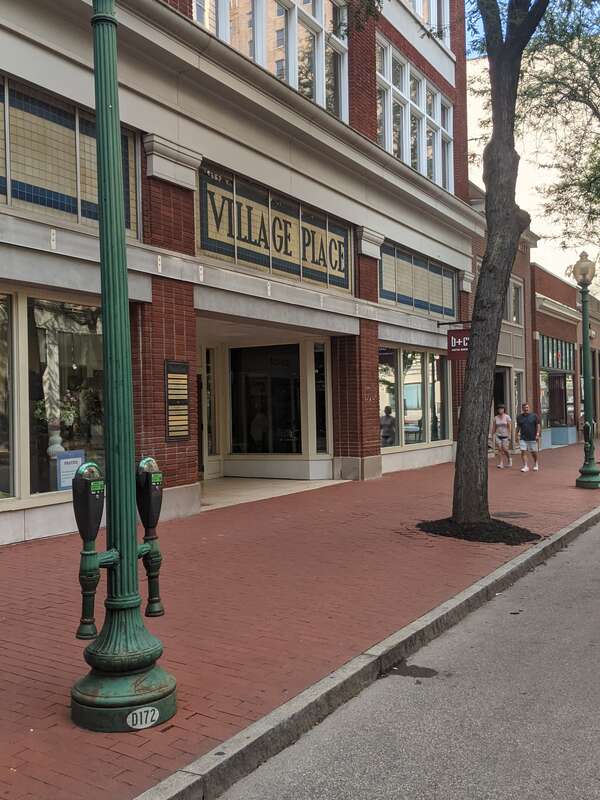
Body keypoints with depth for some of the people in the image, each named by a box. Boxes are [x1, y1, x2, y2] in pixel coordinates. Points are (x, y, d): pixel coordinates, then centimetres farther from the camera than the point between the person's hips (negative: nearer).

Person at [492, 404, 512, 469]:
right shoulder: (496, 418, 4)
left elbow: (510, 426, -9)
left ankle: (509, 459, 20)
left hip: (505, 436, -3)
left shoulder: (507, 417, -6)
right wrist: (493, 435, 5)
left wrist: (509, 436, -15)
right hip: (498, 436, 3)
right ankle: (500, 464, -6)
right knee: (499, 449, -6)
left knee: (505, 449, -9)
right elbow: (494, 427, 7)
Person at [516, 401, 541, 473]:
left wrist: (537, 434, -8)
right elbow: (518, 426, 15)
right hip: (523, 438, 2)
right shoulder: (519, 417, 7)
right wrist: (518, 434, 9)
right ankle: (526, 466, -3)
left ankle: (536, 465, 27)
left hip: (533, 438, -2)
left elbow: (538, 426, -1)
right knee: (523, 452, -8)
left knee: (534, 453, 7)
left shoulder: (534, 416, -1)